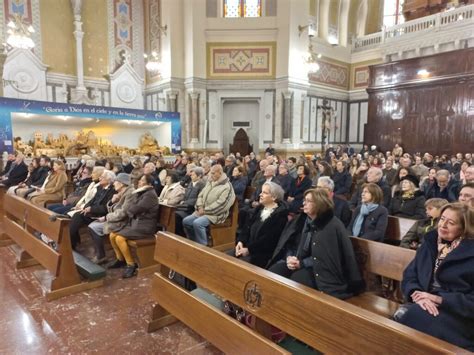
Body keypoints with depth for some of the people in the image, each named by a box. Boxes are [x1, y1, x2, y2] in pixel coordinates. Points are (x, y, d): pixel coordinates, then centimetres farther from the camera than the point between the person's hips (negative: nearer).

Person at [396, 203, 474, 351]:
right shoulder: (430, 244, 12)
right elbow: (409, 276, 7)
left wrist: (440, 299, -17)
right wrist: (417, 295, -14)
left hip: (457, 314, -4)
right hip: (423, 305, 4)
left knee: (410, 318, -32)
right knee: (399, 316, -29)